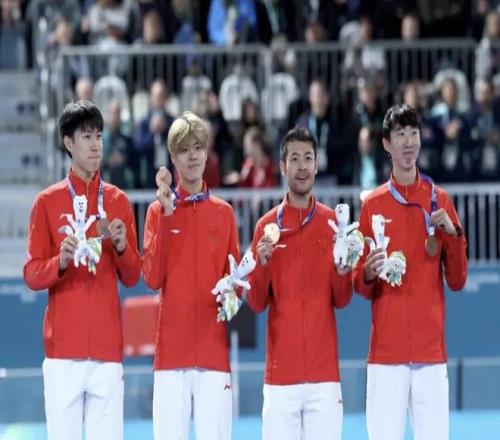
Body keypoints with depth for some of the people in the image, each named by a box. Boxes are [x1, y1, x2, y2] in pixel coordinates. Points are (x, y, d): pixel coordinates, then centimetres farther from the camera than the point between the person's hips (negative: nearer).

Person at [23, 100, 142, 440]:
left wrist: (121, 247, -7)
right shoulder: (47, 202, 5)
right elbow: (32, 274, 3)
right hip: (63, 347, -2)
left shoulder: (118, 201, 11)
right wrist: (60, 262, -17)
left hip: (107, 346, 2)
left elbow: (132, 277, 13)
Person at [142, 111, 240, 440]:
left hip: (213, 347, 1)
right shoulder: (158, 210, 8)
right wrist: (166, 216, -7)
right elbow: (152, 278, -3)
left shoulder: (224, 213, 11)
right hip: (171, 347, -1)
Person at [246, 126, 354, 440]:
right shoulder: (267, 226, 5)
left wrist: (342, 270, -13)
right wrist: (262, 264, -13)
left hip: (324, 369, 0)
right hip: (281, 370, 0)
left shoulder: (332, 222, 6)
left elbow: (342, 300, 7)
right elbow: (257, 303, 4)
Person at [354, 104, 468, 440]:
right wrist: (368, 276, -13)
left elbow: (457, 281, 8)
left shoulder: (440, 200, 9)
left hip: (431, 349, 1)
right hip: (386, 349, -1)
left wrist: (452, 233, -6)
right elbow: (361, 288, 9)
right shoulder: (373, 205, 6)